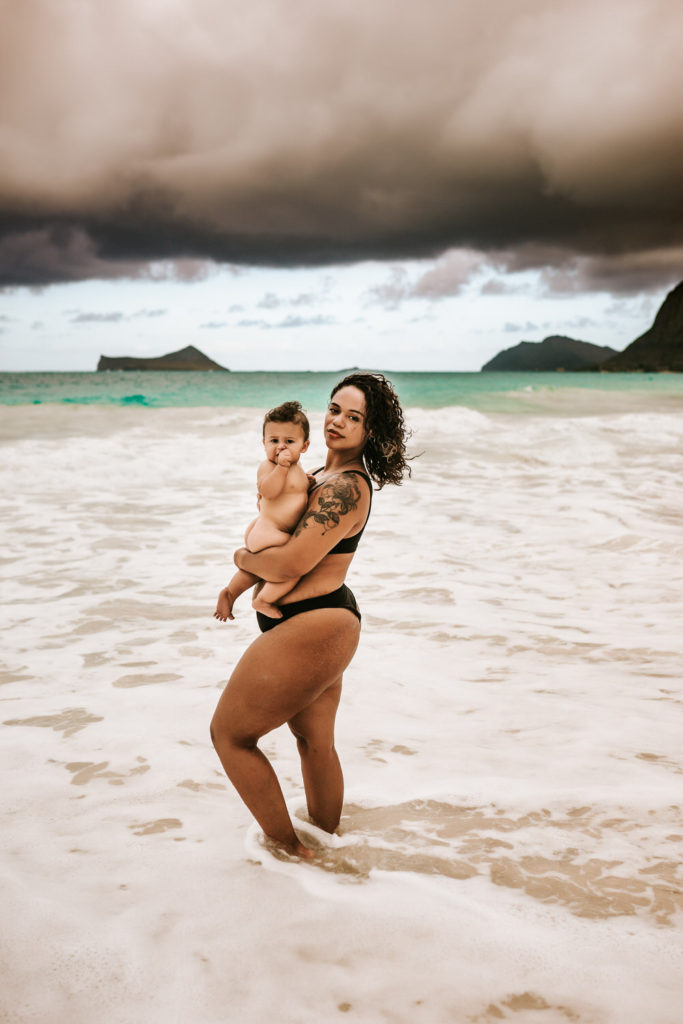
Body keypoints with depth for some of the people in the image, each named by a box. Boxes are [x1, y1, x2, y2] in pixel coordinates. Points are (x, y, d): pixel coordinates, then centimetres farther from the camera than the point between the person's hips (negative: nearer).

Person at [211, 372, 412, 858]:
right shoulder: (327, 475, 11)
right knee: (315, 741, 22)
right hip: (323, 623, 10)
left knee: (229, 734, 4)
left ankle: (290, 849, 14)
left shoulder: (345, 487, -22)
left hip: (308, 631, -10)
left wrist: (242, 557, -6)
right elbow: (286, 539, 22)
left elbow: (288, 565, -26)